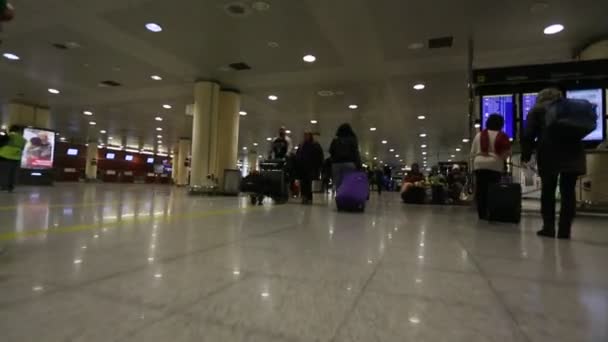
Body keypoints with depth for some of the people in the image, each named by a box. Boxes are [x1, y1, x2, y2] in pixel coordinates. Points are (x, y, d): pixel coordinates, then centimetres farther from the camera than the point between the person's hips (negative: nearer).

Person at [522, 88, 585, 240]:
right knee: (568, 192, 4)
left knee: (548, 191, 6)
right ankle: (564, 230, 2)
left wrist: (526, 155, 6)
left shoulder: (537, 110, 12)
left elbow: (528, 135, 2)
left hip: (549, 155, -3)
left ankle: (548, 228, 5)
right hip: (573, 153, 3)